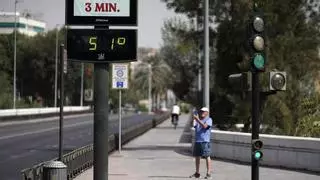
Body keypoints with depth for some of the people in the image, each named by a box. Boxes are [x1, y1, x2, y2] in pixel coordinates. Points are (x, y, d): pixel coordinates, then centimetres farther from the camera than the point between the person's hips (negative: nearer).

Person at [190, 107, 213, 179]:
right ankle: (197, 173, 17)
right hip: (197, 141, 6)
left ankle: (208, 173, -4)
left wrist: (197, 119, -20)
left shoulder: (209, 120, 0)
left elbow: (204, 126, -17)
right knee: (197, 157, 9)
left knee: (207, 157, -5)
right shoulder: (198, 120, 17)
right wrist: (194, 119, -11)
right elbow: (194, 125, 3)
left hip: (205, 141, -6)